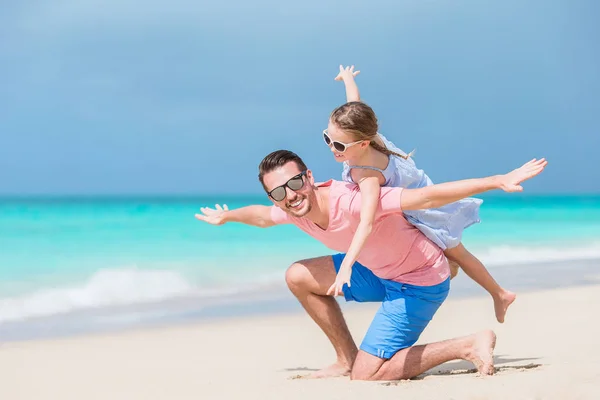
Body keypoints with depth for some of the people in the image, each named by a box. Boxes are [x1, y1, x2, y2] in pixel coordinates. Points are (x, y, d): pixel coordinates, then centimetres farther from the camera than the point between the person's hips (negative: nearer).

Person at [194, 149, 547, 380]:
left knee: (368, 374, -13)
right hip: (381, 272, 8)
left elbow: (426, 196, -38)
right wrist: (227, 216, 37)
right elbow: (262, 215, 18)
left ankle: (469, 346, -6)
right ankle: (348, 359, 14)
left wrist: (498, 181, -43)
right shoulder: (294, 209, -9)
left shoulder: (351, 202, -33)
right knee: (299, 277, 6)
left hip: (420, 281, -8)